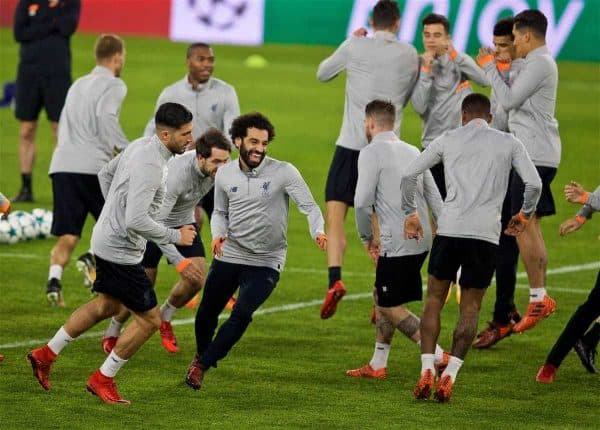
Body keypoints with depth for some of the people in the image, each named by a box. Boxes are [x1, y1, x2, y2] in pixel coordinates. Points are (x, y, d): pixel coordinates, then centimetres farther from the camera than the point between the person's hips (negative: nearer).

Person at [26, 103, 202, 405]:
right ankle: (103, 380, 13)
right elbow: (136, 221, -33)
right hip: (120, 251, -10)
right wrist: (175, 236, -20)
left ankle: (46, 355, 35)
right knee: (149, 319, 0)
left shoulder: (139, 146, 3)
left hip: (107, 240, 10)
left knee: (106, 306, 27)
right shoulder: (149, 165, -28)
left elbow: (105, 174, 20)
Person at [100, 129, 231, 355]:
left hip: (184, 223, 6)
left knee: (197, 280, -10)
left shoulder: (216, 168, -19)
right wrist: (179, 261, -44)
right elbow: (155, 223, -39)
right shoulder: (176, 174, -40)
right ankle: (112, 333, 22)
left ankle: (165, 318, 19)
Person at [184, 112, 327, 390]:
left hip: (266, 262, -3)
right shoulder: (225, 174, 1)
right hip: (229, 255, 3)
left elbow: (309, 206, -14)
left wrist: (318, 232, -34)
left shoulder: (284, 172, -12)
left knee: (241, 314, -17)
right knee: (206, 313, 10)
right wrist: (218, 234, -6)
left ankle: (203, 365, 0)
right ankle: (202, 354, 41)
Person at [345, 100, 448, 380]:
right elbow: (434, 198, 14)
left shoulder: (371, 153, -8)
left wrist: (366, 238, 0)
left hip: (398, 242, -8)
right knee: (382, 298, 19)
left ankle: (438, 356, -11)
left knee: (391, 307, -1)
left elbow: (362, 202, -14)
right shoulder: (412, 152, 15)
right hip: (422, 240, 8)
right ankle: (377, 365, 24)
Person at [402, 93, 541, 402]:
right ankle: (449, 376, -4)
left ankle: (427, 371, -1)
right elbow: (534, 184, 5)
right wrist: (524, 215, 23)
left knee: (434, 300, 11)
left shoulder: (448, 139, 12)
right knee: (470, 307, 8)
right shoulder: (509, 143, 11)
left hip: (449, 229, 0)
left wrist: (410, 215, 23)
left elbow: (408, 176, 11)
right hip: (487, 234, 0)